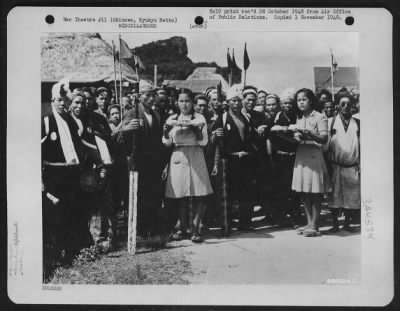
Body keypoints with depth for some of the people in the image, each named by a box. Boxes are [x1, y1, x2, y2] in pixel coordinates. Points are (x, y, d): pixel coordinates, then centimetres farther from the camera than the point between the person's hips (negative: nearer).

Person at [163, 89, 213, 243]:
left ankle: (195, 229, 1)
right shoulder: (172, 119, 9)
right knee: (180, 195, 2)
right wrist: (166, 130, -12)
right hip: (178, 158, 1)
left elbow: (203, 142, -3)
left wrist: (195, 128, -18)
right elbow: (167, 143, 5)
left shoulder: (199, 118, 4)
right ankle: (183, 228, 12)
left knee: (199, 195, -5)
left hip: (196, 159, -1)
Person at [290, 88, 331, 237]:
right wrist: (296, 136, -3)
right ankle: (309, 223, 16)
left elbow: (324, 138, -12)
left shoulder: (320, 117, -3)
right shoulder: (299, 118, 16)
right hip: (301, 156, 6)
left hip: (314, 155, -6)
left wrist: (309, 134, -27)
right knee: (304, 192, 7)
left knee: (315, 192, -4)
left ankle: (315, 226, 0)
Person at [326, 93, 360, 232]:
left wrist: (361, 165, 1)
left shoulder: (357, 124, 7)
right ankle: (335, 223, 12)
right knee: (334, 196, 2)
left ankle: (347, 223, 18)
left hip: (352, 167, 1)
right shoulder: (331, 122, 2)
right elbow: (325, 144, 2)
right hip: (335, 166, -1)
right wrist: (327, 165, -4)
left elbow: (361, 145, 8)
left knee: (351, 196, 5)